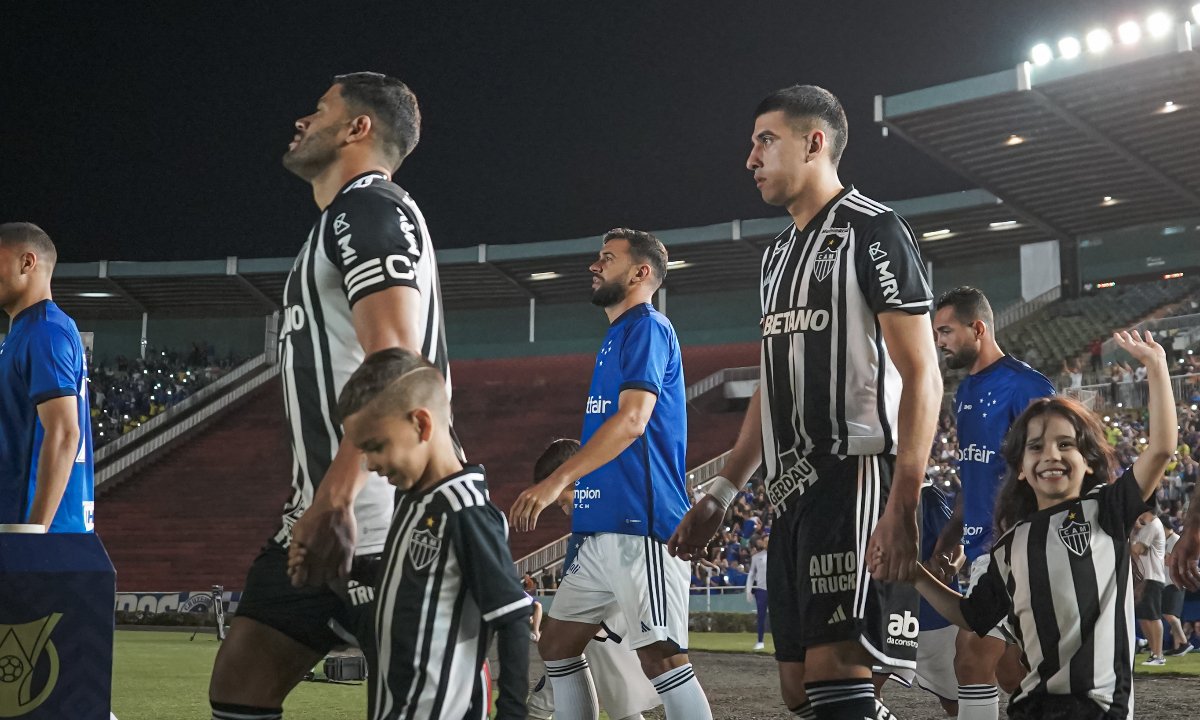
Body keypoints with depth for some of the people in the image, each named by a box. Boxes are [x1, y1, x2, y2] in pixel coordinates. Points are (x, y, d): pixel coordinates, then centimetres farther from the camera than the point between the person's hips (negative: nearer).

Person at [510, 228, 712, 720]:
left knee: (661, 658, -13)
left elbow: (632, 420, -20)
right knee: (556, 645, 12)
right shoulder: (618, 336, 22)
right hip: (605, 527, 10)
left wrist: (556, 482, -25)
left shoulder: (646, 327, -7)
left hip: (639, 525, -10)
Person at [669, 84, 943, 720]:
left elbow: (921, 376, -13)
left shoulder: (872, 230, -6)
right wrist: (722, 493, 21)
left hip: (856, 475, -9)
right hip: (792, 489, 9)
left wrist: (902, 506, -22)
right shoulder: (779, 254, 21)